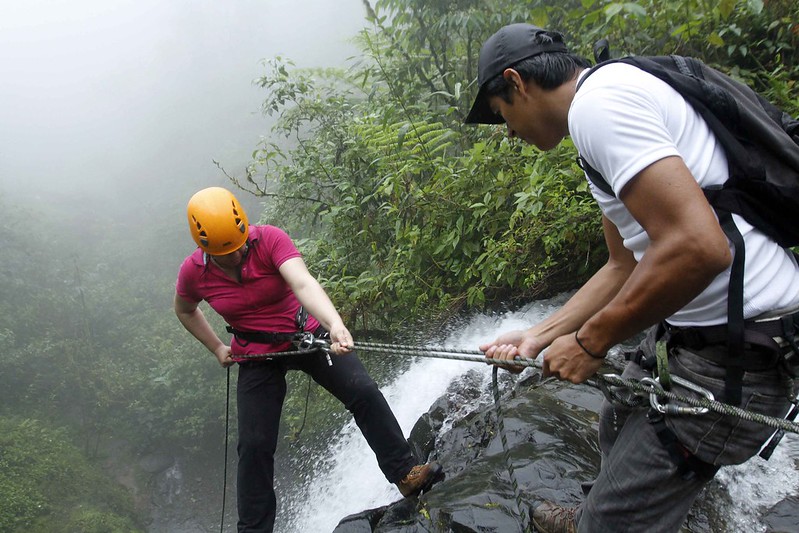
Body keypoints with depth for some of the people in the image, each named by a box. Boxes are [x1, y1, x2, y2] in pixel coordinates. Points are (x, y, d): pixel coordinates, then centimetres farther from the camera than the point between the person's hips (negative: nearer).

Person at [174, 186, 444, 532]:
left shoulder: (269, 239, -24)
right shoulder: (193, 271, -13)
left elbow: (303, 284, -41)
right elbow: (184, 310, 11)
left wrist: (335, 325, -58)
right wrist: (217, 348, 5)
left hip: (307, 333, -1)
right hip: (257, 357, 2)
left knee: (364, 394, -15)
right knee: (254, 445, 1)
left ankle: (405, 473, 1)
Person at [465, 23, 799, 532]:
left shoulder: (596, 101, -19)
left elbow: (698, 247, -29)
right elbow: (627, 265, 17)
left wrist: (590, 342, -16)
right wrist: (539, 336, 14)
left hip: (736, 352, -11)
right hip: (696, 330, 11)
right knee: (619, 426, 31)